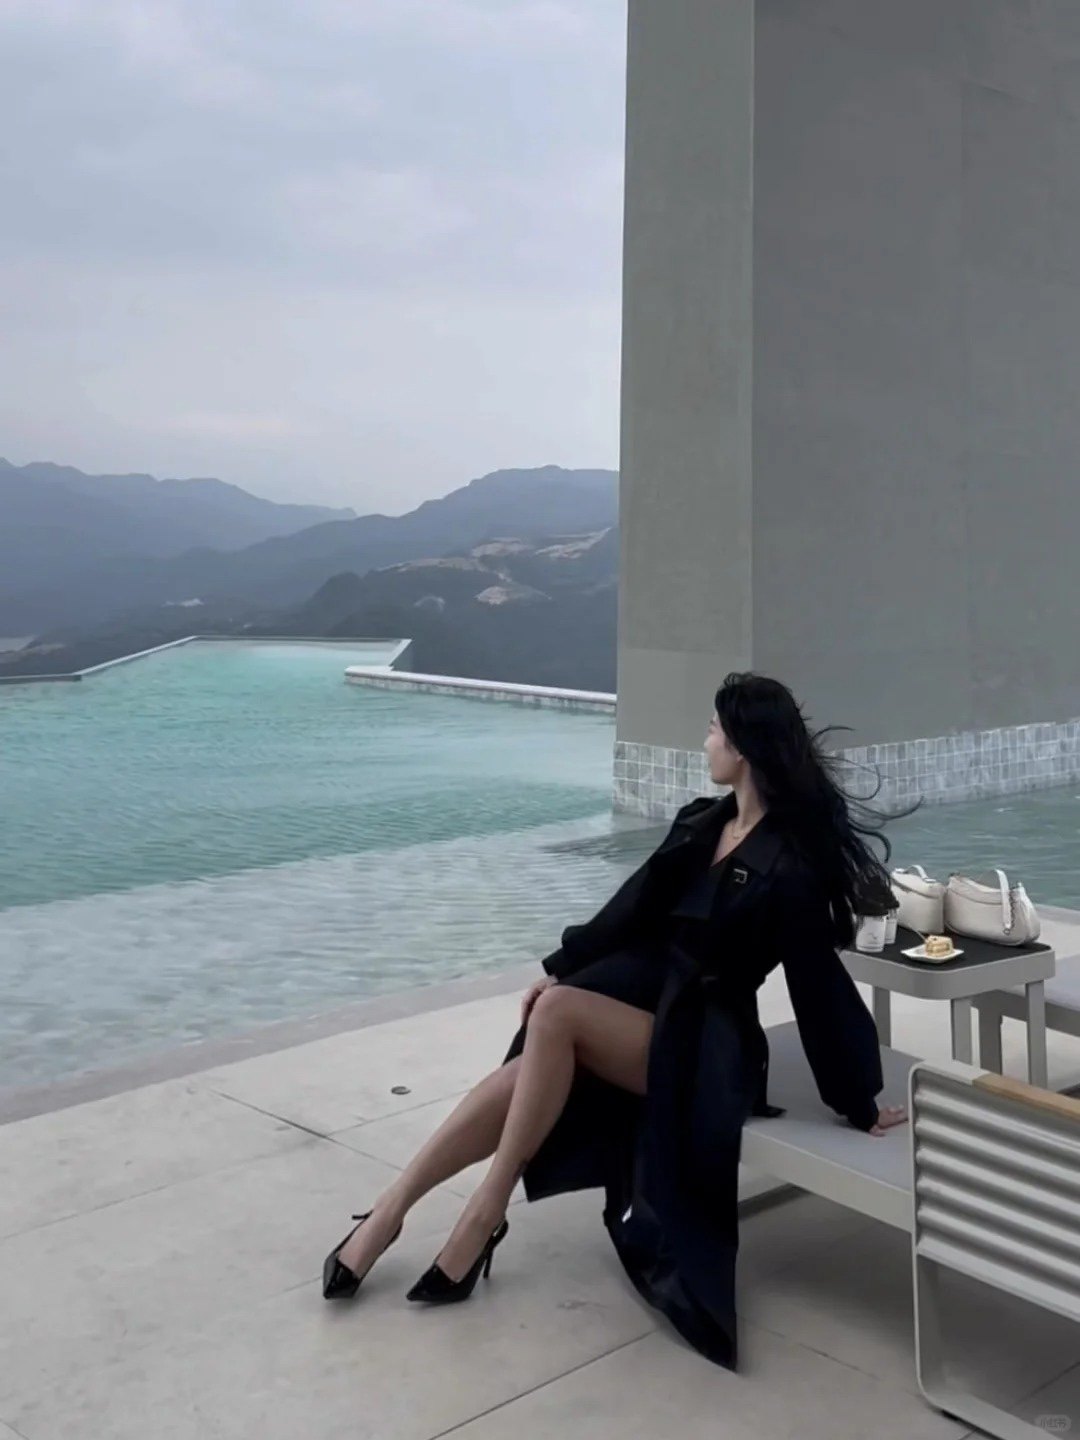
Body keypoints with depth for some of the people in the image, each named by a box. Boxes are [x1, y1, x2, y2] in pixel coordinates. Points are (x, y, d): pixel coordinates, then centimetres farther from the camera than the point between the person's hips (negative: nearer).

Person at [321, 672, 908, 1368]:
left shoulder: (789, 868, -18)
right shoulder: (701, 823, 6)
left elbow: (819, 990, -17)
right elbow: (635, 907, 12)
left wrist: (858, 1105, -11)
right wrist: (560, 967, 6)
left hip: (700, 1042, -7)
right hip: (640, 994, 7)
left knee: (556, 1013, -28)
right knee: (523, 1078, -16)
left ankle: (486, 1212, -16)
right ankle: (390, 1211, -8)